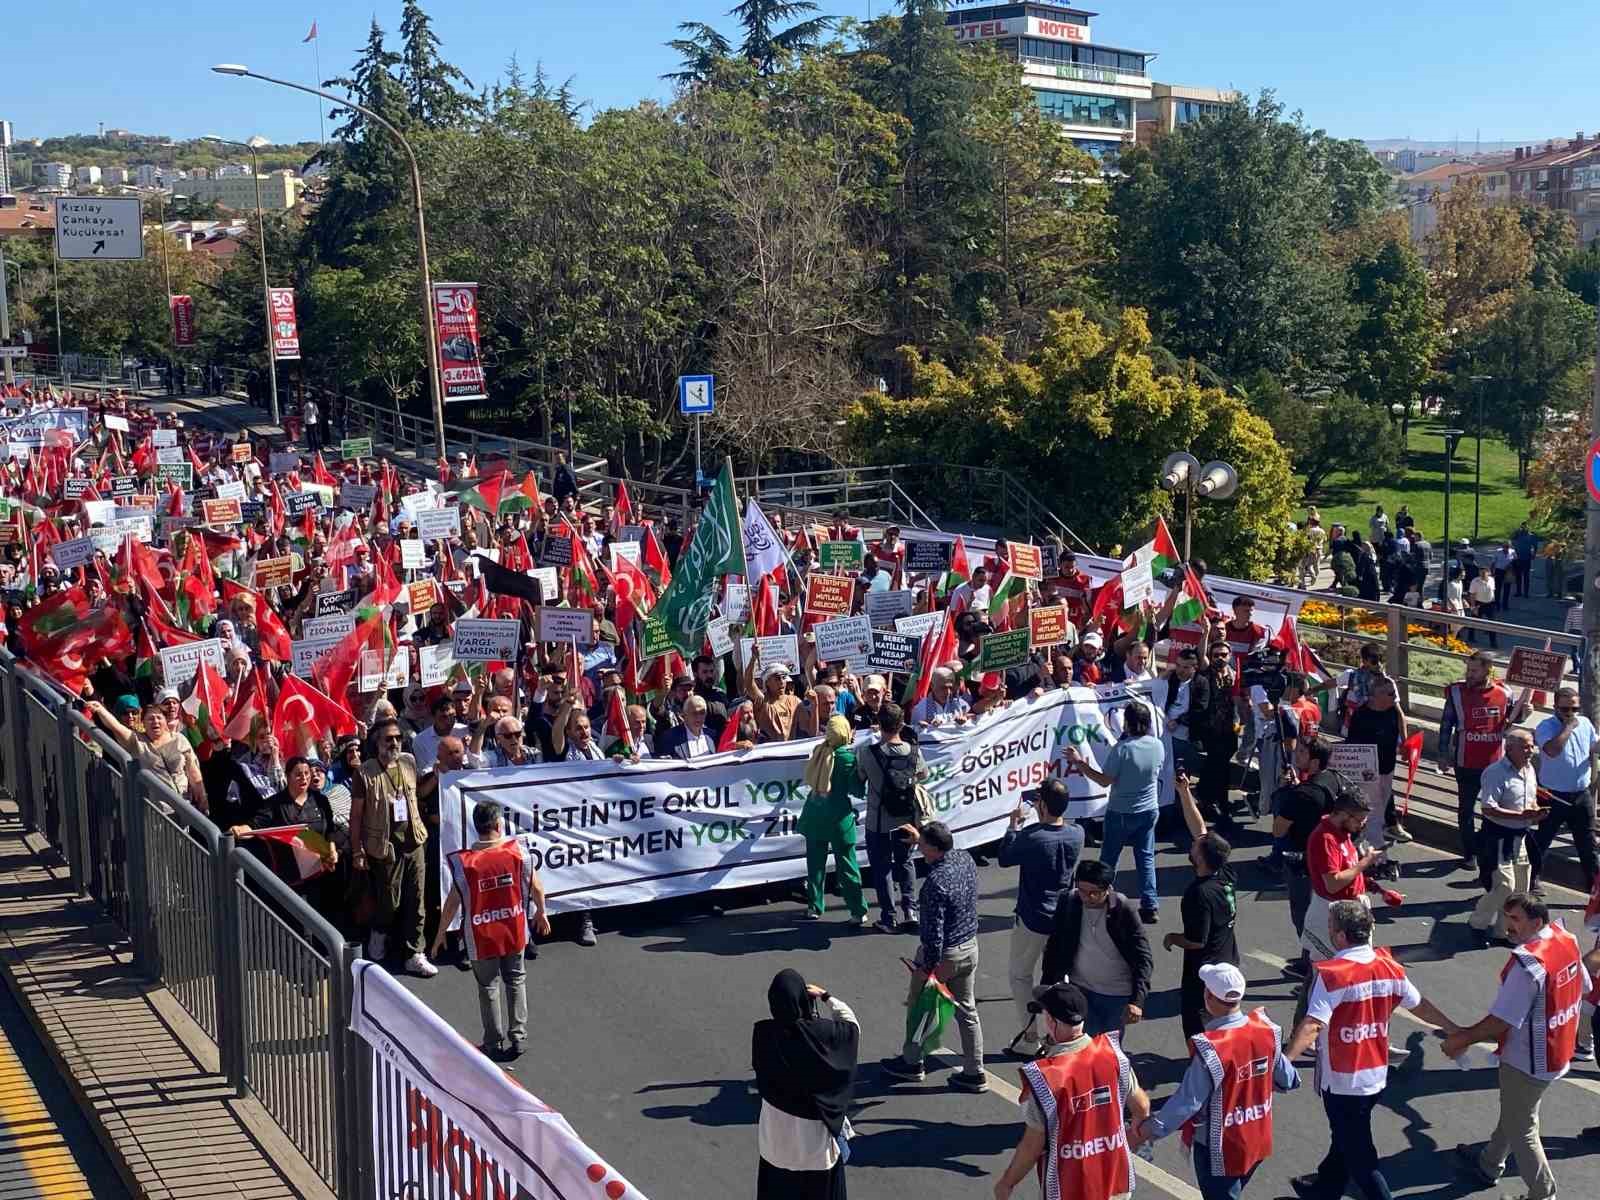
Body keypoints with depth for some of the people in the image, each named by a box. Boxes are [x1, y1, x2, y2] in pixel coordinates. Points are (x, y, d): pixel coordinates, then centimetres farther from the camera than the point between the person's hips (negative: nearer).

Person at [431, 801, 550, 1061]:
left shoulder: (463, 862, -19)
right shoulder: (518, 850, -14)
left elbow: (453, 902, -13)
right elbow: (536, 887, -3)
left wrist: (441, 932, 2)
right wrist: (541, 913, 15)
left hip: (481, 936, -2)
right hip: (514, 931, 2)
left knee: (488, 988, 14)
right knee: (516, 981, 21)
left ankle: (495, 1044, 22)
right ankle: (518, 1037, 24)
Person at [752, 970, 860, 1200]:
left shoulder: (763, 1033, -19)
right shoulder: (820, 1032, -24)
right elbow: (852, 1025, -3)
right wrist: (825, 996, 5)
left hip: (777, 1131, 2)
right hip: (815, 1129, -2)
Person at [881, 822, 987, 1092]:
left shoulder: (936, 882, -31)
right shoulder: (965, 858, -7)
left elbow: (934, 931, -27)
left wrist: (927, 966, -17)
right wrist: (918, 837, 20)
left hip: (943, 953, -7)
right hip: (970, 947, 7)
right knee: (966, 1011, 16)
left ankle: (911, 1062, 34)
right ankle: (974, 1073, 22)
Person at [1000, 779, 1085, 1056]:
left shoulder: (1031, 837, -25)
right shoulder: (1077, 833, -10)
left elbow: (1005, 858, -8)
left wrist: (1014, 824, 0)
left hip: (1032, 920, -5)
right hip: (1064, 919, 5)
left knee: (1021, 976, 14)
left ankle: (1030, 1039, 15)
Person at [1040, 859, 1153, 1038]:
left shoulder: (1122, 910, -17)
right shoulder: (1068, 903, -11)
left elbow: (1143, 959, -19)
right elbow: (1054, 948, 0)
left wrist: (1137, 1000, -30)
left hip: (1117, 995, -1)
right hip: (1080, 989, 2)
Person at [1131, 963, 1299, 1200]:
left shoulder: (1210, 1049, -30)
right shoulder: (1266, 1030, -10)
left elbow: (1187, 1101, -25)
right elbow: (1287, 1080, 3)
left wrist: (1147, 1130, -13)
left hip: (1220, 1150, -6)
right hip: (1257, 1142, 6)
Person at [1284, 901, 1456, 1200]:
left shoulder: (1331, 973, -23)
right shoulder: (1388, 966, -2)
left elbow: (1312, 1025, -32)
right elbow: (1419, 1004, 11)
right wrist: (1453, 1029, 27)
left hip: (1342, 1081, -8)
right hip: (1376, 1075, 8)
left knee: (1359, 1157, 5)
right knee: (1345, 1139, 27)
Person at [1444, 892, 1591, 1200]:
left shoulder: (1527, 962, -32)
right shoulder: (1567, 939, -5)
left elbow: (1501, 1022, -27)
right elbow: (1584, 987, 11)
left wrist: (1463, 1039, -13)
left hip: (1528, 1062, -9)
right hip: (1557, 1051, 9)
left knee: (1521, 1131, 9)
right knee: (1513, 1113, 27)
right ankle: (1488, 1166, 46)